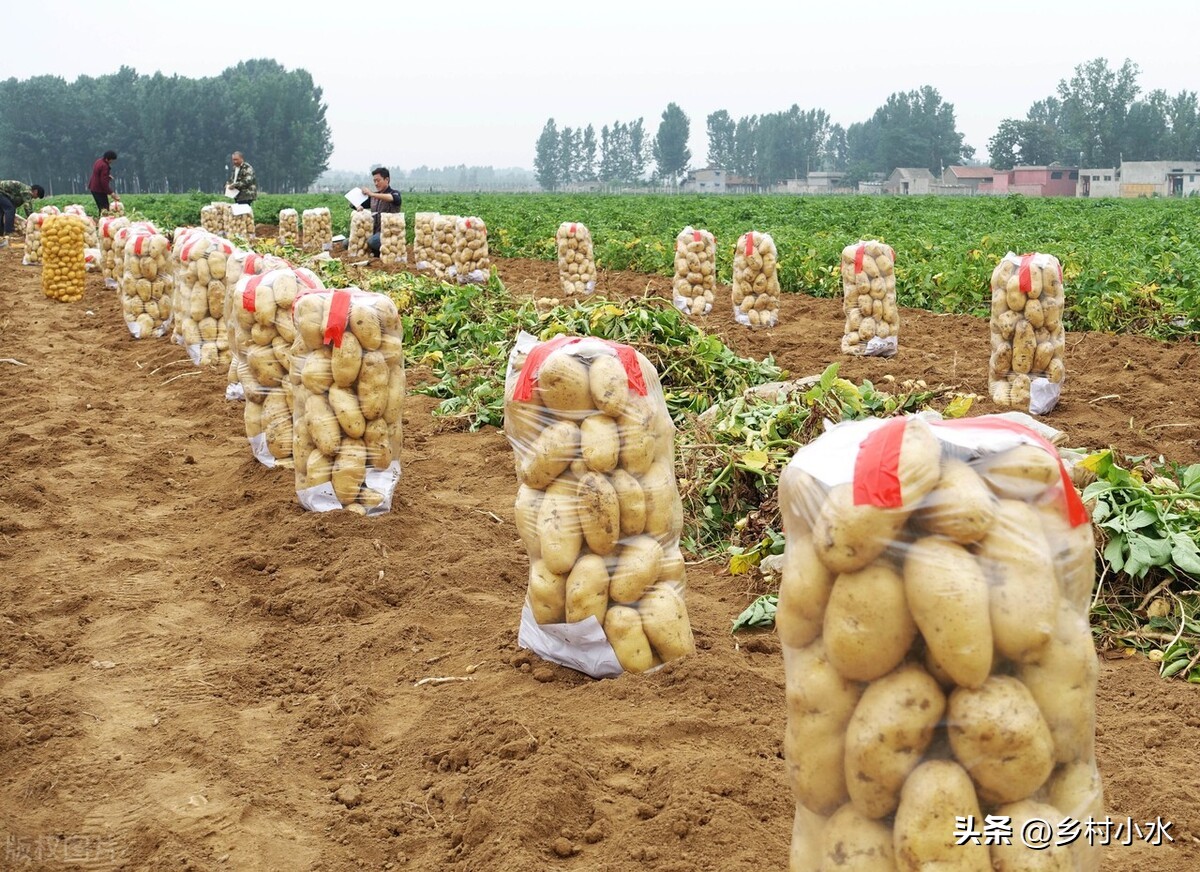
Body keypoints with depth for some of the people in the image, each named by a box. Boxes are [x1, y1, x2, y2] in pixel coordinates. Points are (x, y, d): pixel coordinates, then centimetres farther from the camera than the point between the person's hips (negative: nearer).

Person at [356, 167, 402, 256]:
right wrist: (359, 207, -7)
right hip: (374, 232, 7)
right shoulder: (374, 196, 16)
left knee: (372, 242, -37)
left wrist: (372, 194, -38)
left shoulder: (394, 193, -1)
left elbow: (393, 198, -27)